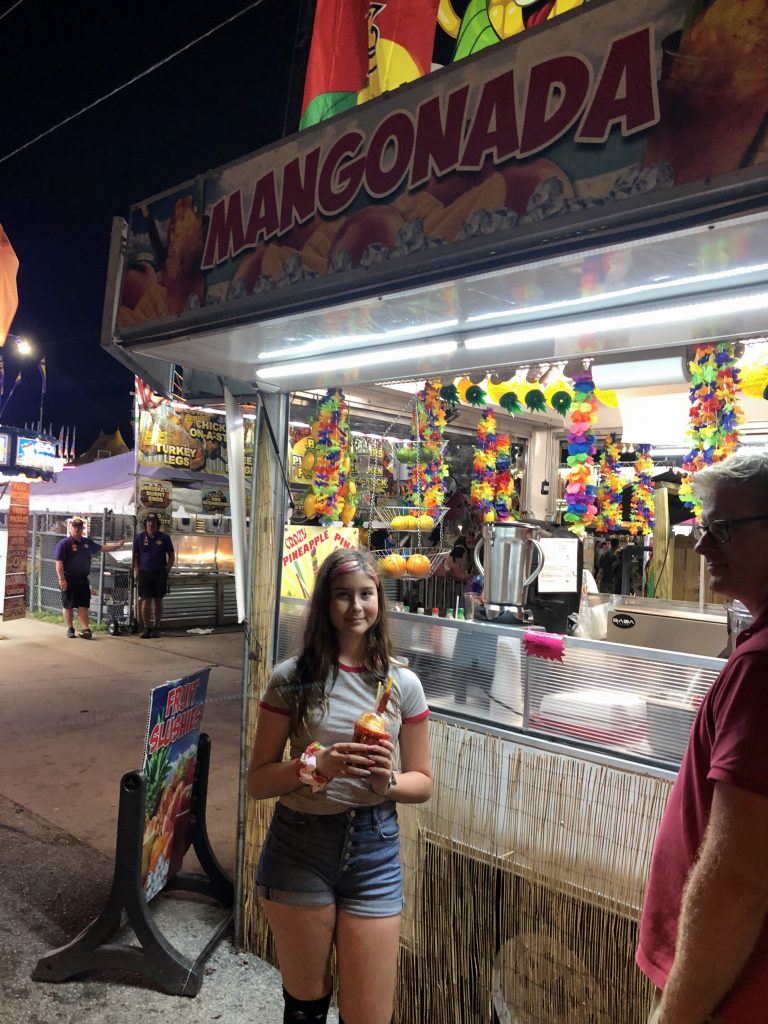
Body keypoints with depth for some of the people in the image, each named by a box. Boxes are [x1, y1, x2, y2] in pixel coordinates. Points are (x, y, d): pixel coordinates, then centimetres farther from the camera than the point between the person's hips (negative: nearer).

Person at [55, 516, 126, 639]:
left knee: (83, 606, 2)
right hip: (69, 580, -5)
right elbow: (59, 562, -13)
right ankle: (70, 628, 17)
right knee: (68, 606, 6)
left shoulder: (87, 542, 11)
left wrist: (117, 545, 8)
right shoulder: (64, 543, -8)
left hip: (83, 579, 5)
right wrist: (61, 579, -19)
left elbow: (103, 547, 20)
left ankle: (85, 628, 1)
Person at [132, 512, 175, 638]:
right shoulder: (139, 537, 4)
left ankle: (157, 628, 14)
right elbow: (135, 556, 9)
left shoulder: (164, 538, 3)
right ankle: (146, 628, 3)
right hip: (145, 573, 0)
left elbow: (171, 556, 9)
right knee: (145, 601, -4)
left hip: (160, 573, 0)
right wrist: (137, 571, 0)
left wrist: (167, 570, 2)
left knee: (158, 601, 6)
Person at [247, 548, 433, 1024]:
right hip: (300, 846, -1)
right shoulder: (292, 678, -7)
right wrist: (316, 765, -22)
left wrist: (387, 781, -17)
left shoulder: (403, 683, -4)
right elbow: (258, 781, -5)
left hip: (374, 848, 1)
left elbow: (423, 782, 4)